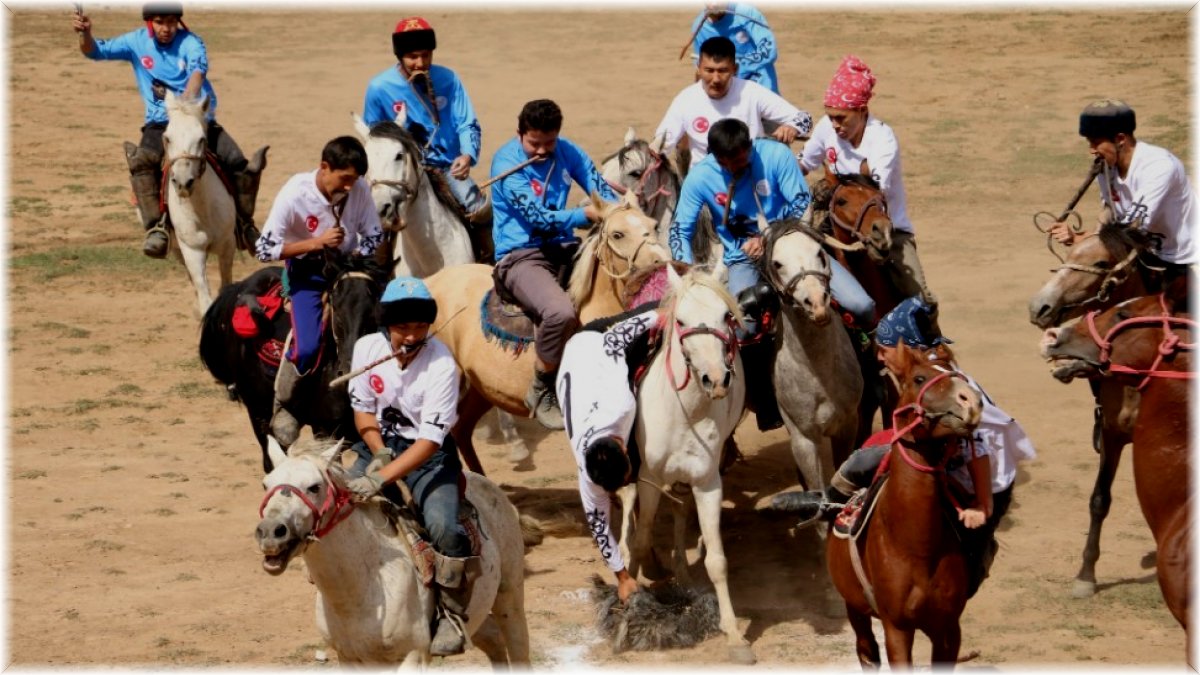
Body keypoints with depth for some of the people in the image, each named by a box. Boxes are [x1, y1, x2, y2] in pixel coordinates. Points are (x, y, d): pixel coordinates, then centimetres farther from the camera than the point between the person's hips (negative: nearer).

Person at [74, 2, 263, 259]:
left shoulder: (190, 43, -8)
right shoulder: (136, 42, 1)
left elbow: (198, 71, -27)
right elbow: (96, 51, 1)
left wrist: (188, 99, -48)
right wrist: (85, 33, -22)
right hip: (159, 124, 0)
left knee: (240, 165, -13)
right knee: (141, 162, -32)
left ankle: (244, 225, 10)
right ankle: (156, 228, -32)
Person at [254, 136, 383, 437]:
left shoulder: (360, 188, -15)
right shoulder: (295, 193, -25)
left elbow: (374, 236, -1)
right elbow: (264, 249, -21)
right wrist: (315, 243, -29)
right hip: (307, 272, -4)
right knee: (307, 347, -21)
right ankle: (281, 407, 5)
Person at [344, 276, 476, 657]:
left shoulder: (441, 364, -22)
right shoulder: (367, 348, -8)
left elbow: (430, 440, -26)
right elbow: (362, 409, 4)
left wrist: (382, 478, -37)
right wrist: (379, 454, -15)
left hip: (429, 455, -4)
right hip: (379, 446, 4)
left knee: (445, 528, -27)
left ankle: (452, 617, -7)